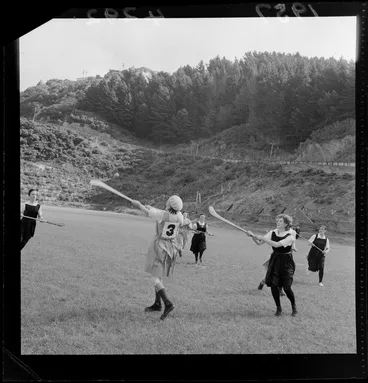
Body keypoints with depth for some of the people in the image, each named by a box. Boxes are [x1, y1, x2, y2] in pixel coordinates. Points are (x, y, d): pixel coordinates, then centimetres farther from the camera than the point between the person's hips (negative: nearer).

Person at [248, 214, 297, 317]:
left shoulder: (290, 237, -15)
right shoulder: (272, 233, -1)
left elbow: (277, 244, -29)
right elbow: (259, 242, -4)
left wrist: (262, 238, -29)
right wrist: (253, 236, -22)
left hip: (286, 263, -4)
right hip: (274, 261, 4)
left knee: (287, 287, -5)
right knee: (273, 285, -5)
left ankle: (294, 307, 23)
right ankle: (278, 308, 15)